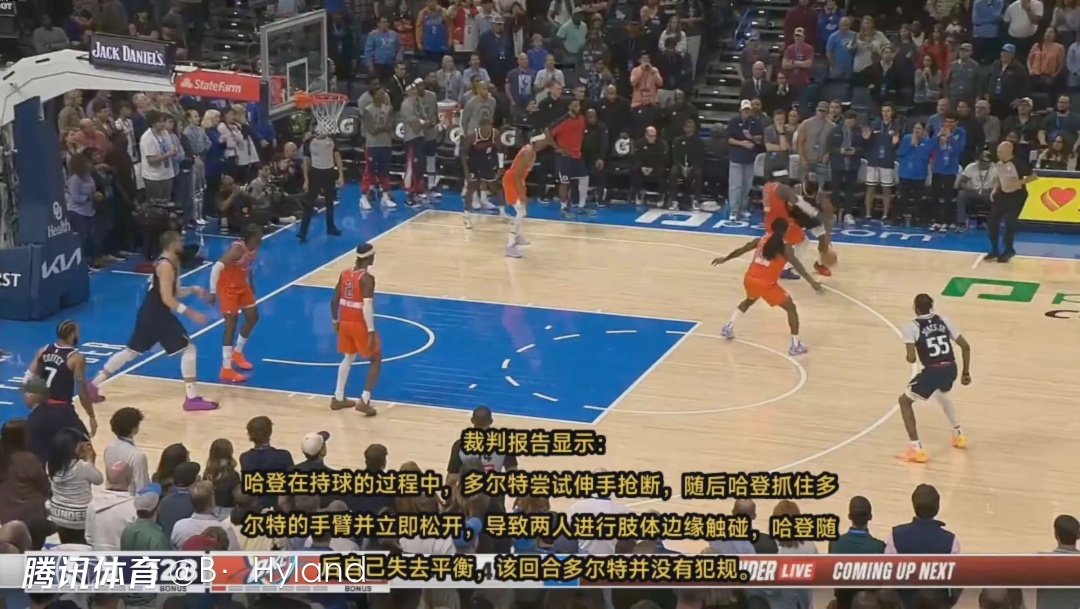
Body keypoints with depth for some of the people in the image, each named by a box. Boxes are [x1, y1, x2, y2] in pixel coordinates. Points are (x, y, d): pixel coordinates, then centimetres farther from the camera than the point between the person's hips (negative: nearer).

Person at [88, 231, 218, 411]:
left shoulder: (171, 262, 13)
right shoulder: (166, 265, -19)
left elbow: (173, 292, 20)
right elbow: (167, 299, -23)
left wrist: (192, 290, 5)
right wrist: (191, 313, -25)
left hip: (149, 314, 10)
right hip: (157, 315, -10)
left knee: (131, 351, 17)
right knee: (188, 348, -5)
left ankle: (93, 386, 22)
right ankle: (192, 398, -5)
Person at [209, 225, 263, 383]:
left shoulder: (252, 249, -2)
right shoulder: (237, 249, -29)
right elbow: (217, 267, -33)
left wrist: (251, 285, 22)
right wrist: (213, 292, -30)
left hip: (241, 285, 9)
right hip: (228, 287, -9)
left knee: (253, 317, 15)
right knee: (231, 324, -11)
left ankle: (237, 352, 35)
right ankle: (226, 369, -9)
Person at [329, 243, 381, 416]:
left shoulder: (345, 273, 5)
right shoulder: (367, 277, -17)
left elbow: (334, 300, 9)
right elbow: (367, 306, -24)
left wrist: (336, 321, 21)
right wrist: (371, 331, -23)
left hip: (345, 322, 7)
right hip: (359, 324, -7)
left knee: (348, 357, 26)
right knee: (376, 359, 10)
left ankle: (338, 398, 27)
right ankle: (364, 400, 0)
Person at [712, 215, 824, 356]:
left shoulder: (760, 240, 12)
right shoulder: (785, 248, -3)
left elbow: (741, 250, 20)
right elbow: (797, 266, -16)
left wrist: (724, 259, 35)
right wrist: (812, 283, -22)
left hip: (750, 279, 6)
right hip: (767, 284, -6)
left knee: (749, 300, 39)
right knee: (791, 308, 9)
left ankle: (728, 328, 40)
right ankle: (796, 345, 2)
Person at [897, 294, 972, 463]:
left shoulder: (911, 326, -3)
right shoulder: (943, 320, 13)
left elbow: (911, 358, -12)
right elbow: (965, 346, 12)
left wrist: (909, 357, 13)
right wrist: (966, 372, 20)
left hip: (933, 371, -6)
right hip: (950, 368, 6)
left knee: (905, 401, 15)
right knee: (942, 393, 40)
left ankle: (916, 449, 5)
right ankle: (958, 435, 46)